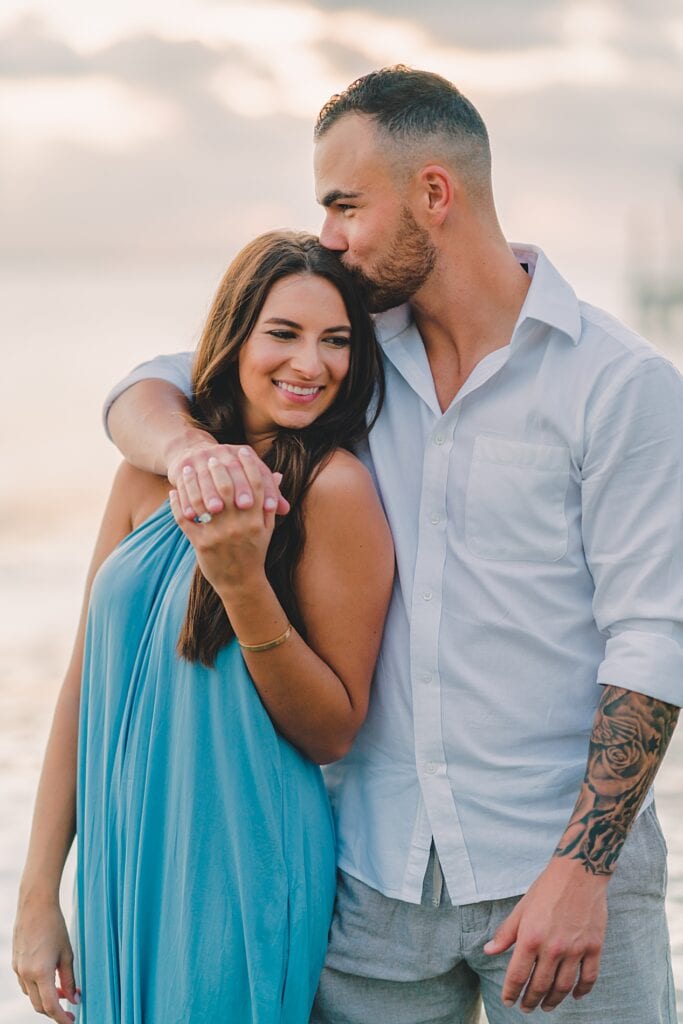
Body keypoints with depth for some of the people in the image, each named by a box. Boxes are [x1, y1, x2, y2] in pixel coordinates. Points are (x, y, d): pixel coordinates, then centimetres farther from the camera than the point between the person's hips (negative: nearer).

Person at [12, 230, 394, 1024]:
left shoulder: (334, 488, -12)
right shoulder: (150, 475, 3)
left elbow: (335, 732, -10)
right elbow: (86, 682, 7)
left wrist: (244, 585, -23)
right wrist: (38, 893, 6)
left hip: (240, 886, -5)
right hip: (121, 872, 5)